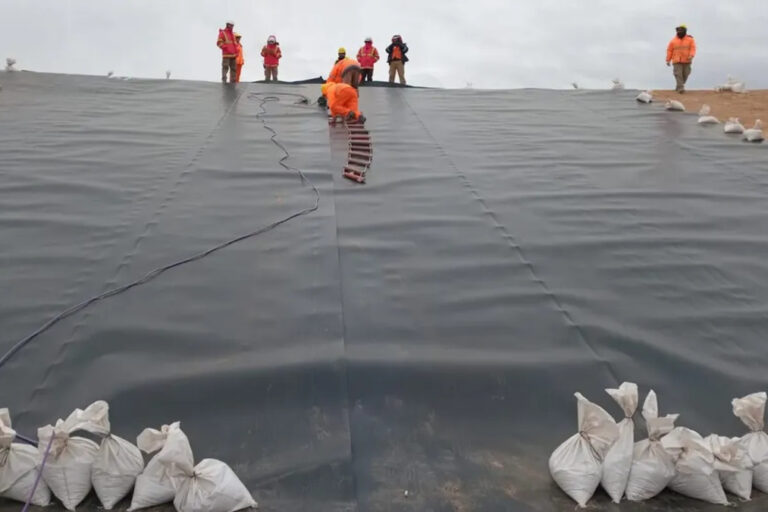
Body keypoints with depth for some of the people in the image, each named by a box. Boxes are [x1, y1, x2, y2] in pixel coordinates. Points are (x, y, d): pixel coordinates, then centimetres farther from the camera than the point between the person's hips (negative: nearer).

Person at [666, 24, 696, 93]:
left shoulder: (690, 39, 3)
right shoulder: (673, 40, 5)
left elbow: (693, 48, -4)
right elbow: (669, 50, 7)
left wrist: (691, 56, -23)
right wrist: (668, 60, 3)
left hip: (686, 61, 1)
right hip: (677, 61, -1)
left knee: (685, 75, 5)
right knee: (678, 74, -14)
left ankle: (678, 86, 23)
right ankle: (680, 88, -18)